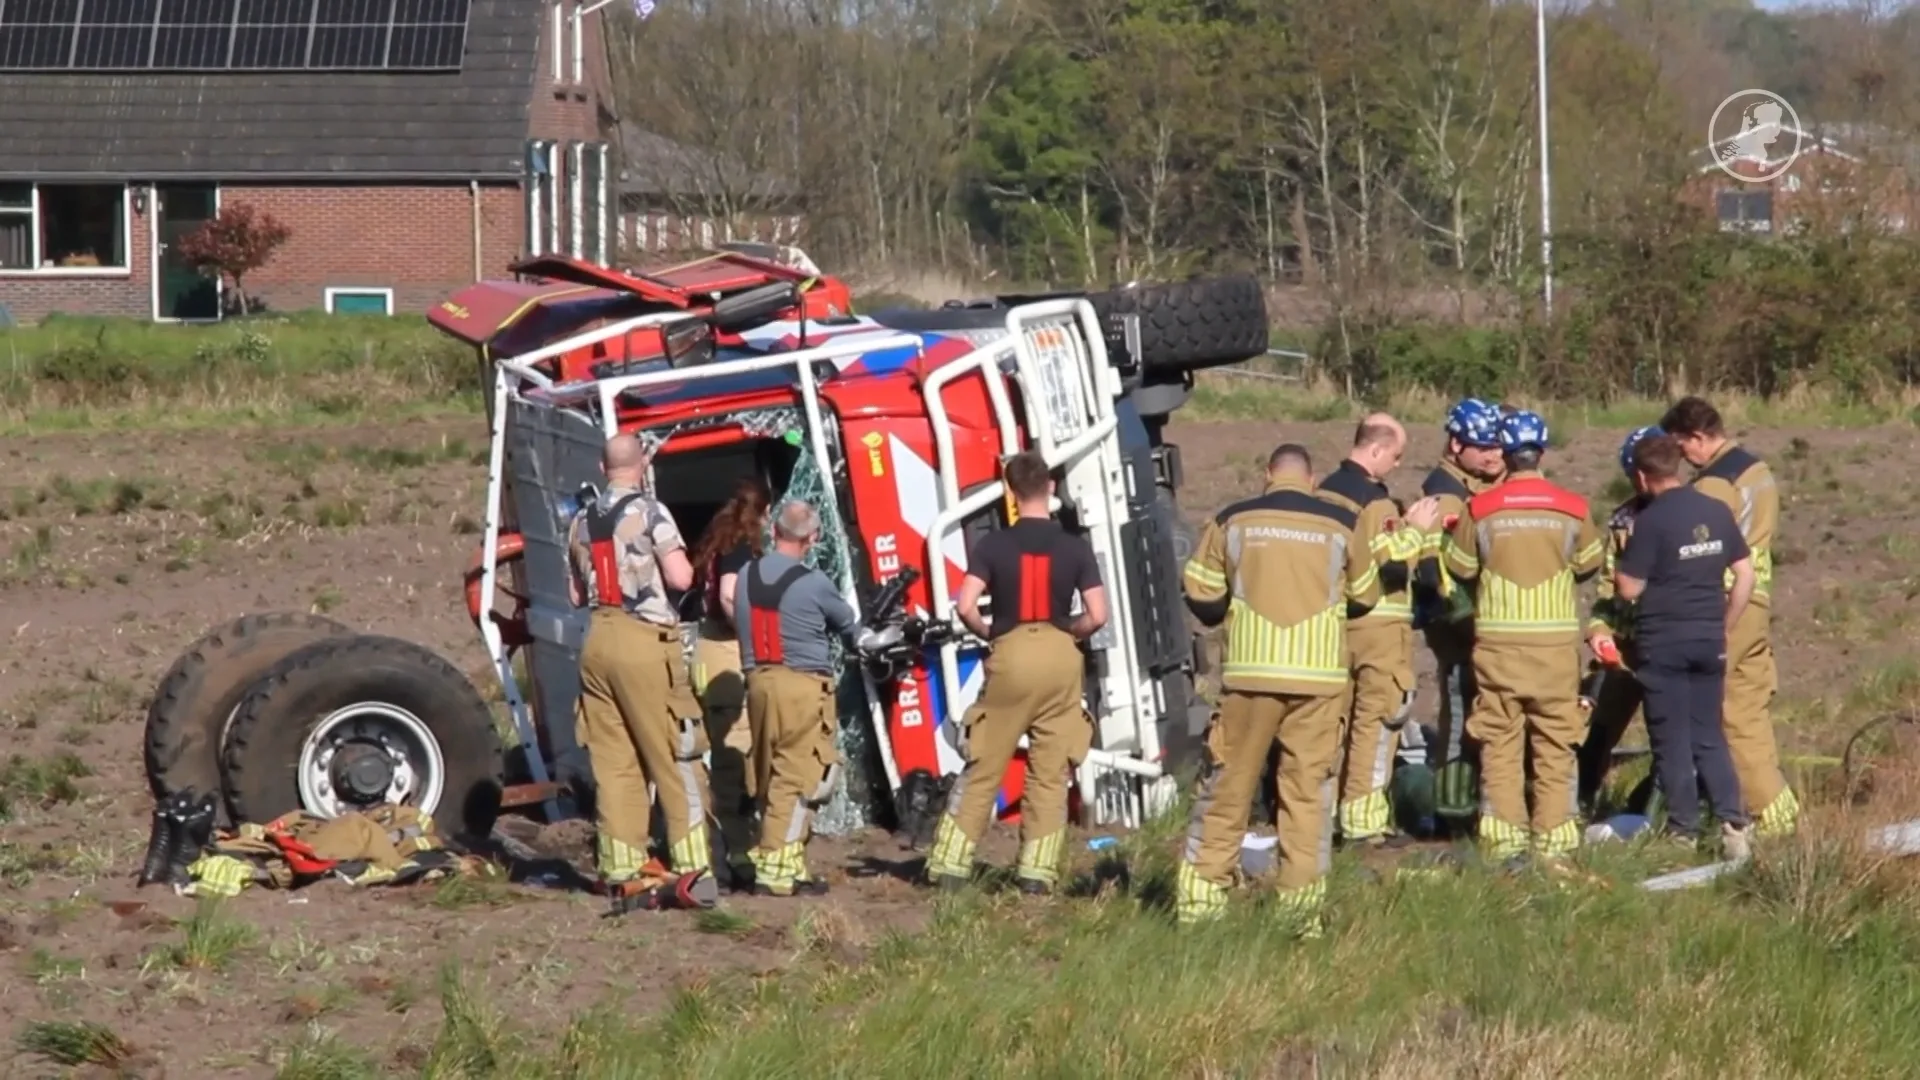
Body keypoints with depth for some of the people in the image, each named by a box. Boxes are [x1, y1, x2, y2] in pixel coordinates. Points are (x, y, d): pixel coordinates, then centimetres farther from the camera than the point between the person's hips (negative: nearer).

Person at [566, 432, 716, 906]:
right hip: (644, 640, -6)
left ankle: (622, 868, 5)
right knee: (674, 758, -2)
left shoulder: (582, 521, 13)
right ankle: (691, 865, -6)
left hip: (598, 641, 6)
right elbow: (680, 578, -13)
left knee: (612, 761, 6)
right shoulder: (650, 513, -7)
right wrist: (678, 560, 8)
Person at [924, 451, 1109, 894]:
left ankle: (950, 866, 6)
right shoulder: (1074, 547, 0)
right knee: (1050, 773, 7)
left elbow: (965, 606, -13)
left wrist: (986, 634, 7)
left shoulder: (994, 545, -3)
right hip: (1060, 658, 1)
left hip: (1010, 655, -1)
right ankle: (1037, 871, 2)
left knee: (982, 769, 7)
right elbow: (1097, 615, -5)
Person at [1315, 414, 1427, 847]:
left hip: (1332, 616, 8)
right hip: (1377, 619, -8)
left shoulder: (1324, 491, 11)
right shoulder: (1374, 499, -16)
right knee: (1377, 716, -4)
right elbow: (1392, 559, -22)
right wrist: (1416, 528, -7)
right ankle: (1362, 818, -6)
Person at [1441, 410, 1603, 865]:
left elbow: (1460, 567, 4)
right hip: (1556, 639, 1)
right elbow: (1589, 564, 10)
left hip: (1498, 638, 0)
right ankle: (1553, 832, 7)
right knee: (1554, 741, 8)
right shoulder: (1571, 509, -4)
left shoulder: (1481, 509, -6)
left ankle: (1503, 831, 1)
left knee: (1499, 738, 6)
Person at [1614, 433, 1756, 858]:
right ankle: (1732, 819, -1)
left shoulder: (1651, 520, -13)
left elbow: (1629, 589, -13)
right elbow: (1745, 575, 7)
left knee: (1672, 740, 5)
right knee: (1709, 735, 12)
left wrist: (1618, 569, 9)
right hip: (1709, 639, 5)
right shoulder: (1717, 512, 4)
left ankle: (1684, 830, 8)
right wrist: (1724, 628, 15)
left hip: (1664, 641, -5)